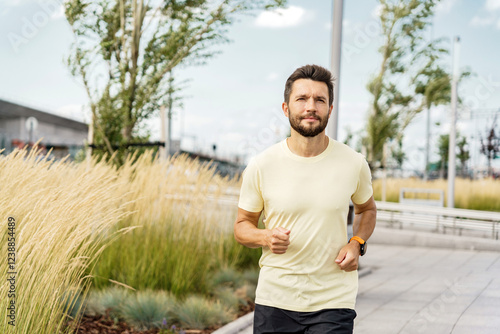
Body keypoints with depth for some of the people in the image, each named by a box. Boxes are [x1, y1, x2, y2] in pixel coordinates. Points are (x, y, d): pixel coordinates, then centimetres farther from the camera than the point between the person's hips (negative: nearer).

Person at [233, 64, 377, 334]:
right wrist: (266, 238, -15)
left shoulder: (354, 164, -2)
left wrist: (357, 243, -2)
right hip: (274, 300, 1)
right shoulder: (260, 166, -5)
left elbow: (367, 209, 17)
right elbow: (242, 225, 6)